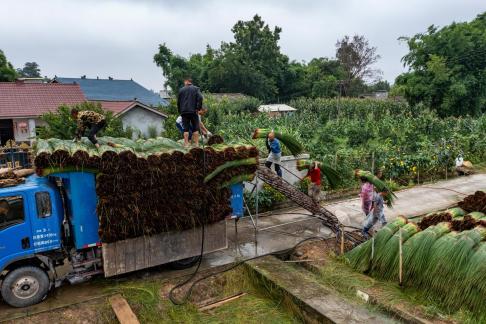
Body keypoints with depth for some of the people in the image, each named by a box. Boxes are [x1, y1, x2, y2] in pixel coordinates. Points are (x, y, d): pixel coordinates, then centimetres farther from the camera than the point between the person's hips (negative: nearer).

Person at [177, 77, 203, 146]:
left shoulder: (181, 90, 9)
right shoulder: (196, 89, 4)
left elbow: (178, 102, 12)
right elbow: (200, 98, -12)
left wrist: (180, 111, 20)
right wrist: (198, 108, -6)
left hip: (184, 112, 1)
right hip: (193, 111, -1)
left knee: (186, 129, 3)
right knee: (196, 128, 5)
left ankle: (186, 144, 1)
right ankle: (196, 143, 2)